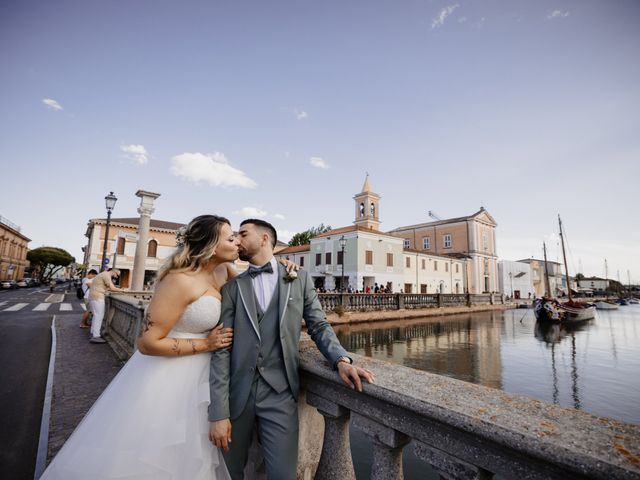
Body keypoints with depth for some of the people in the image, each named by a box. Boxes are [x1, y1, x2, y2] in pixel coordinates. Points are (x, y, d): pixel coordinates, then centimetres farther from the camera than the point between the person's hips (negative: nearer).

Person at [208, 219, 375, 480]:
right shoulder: (232, 286, 2)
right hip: (237, 393, 2)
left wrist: (342, 360, -13)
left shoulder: (300, 279, 2)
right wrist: (218, 412, -8)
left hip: (280, 394, -1)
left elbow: (319, 326, 5)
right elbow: (221, 349, -3)